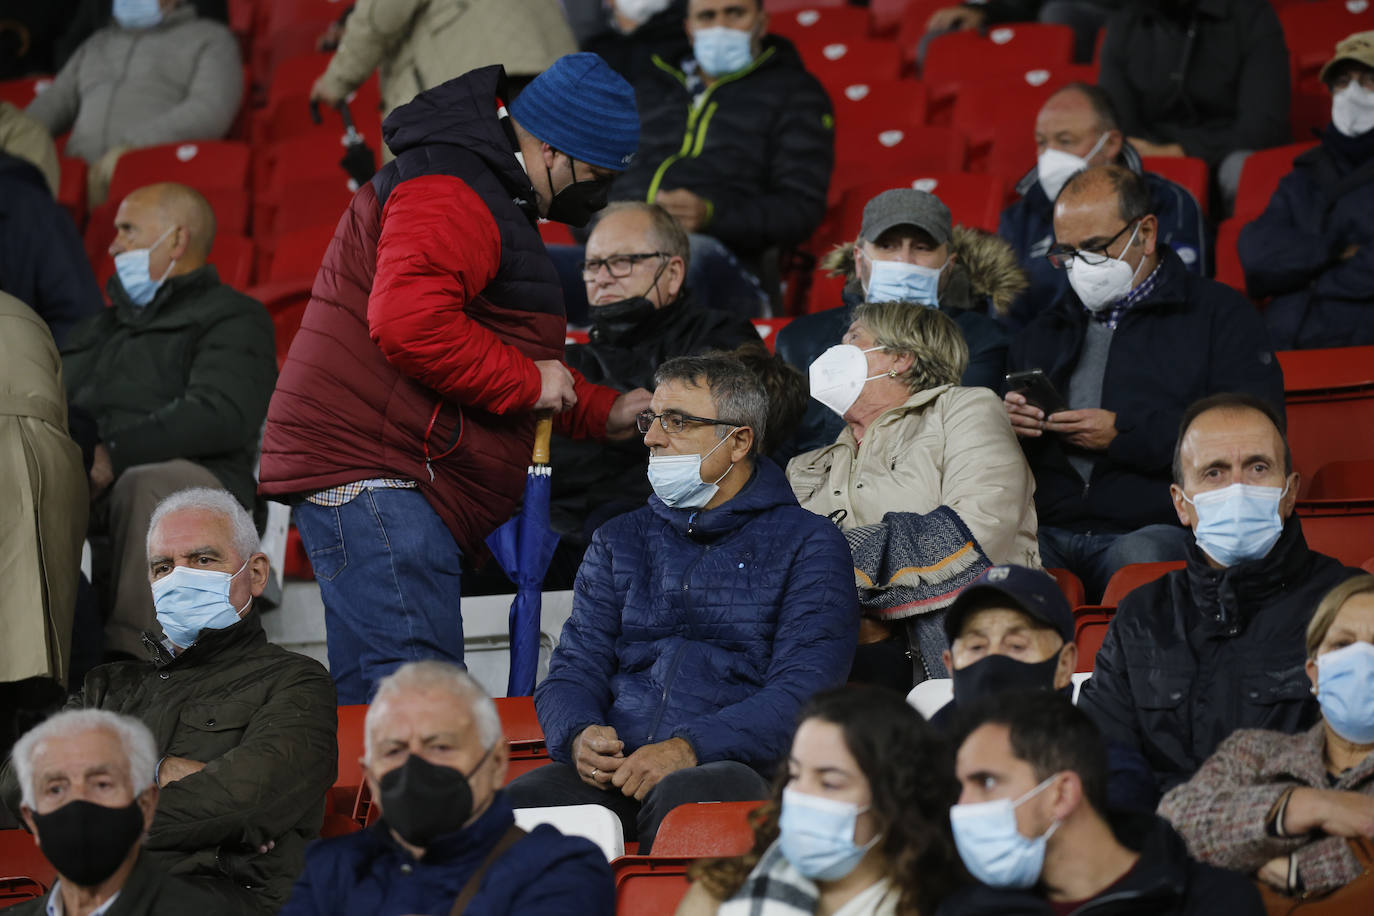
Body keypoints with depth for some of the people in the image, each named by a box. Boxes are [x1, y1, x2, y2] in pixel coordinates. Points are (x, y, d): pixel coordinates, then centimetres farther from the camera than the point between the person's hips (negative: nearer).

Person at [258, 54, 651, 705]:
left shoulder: (485, 194, 26)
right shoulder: (449, 191, -12)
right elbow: (408, 322, -28)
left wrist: (602, 414, 22)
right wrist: (528, 381, -17)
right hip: (372, 477, -11)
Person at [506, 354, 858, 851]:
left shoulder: (808, 544, 8)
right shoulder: (620, 540, 24)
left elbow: (804, 690, -5)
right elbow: (573, 670, 16)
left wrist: (689, 749, -20)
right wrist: (579, 735, -9)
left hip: (741, 767, -3)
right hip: (617, 770, 3)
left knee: (678, 797, -39)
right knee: (516, 801, -30)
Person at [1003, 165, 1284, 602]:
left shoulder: (1219, 314, 10)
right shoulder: (1042, 332, 28)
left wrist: (1124, 435, -9)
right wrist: (1003, 422, 6)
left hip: (1162, 529, -3)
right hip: (1048, 532, 3)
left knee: (1141, 558, -40)